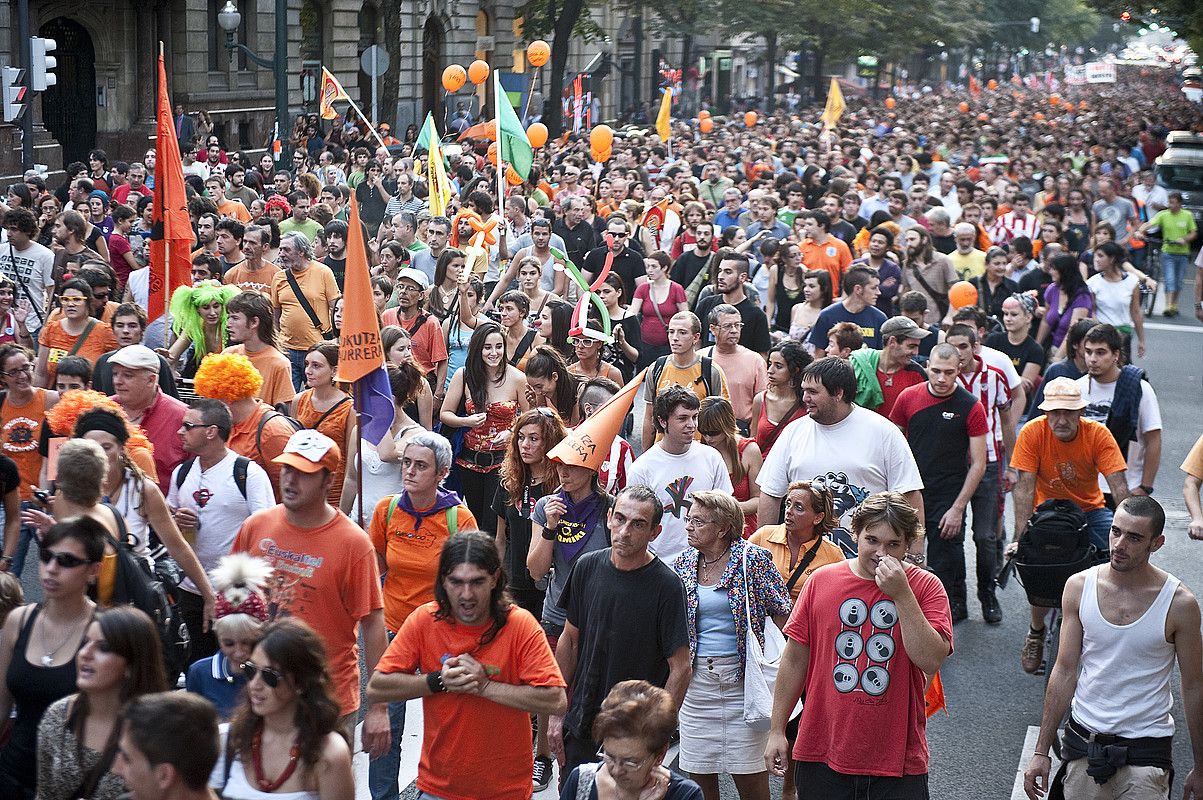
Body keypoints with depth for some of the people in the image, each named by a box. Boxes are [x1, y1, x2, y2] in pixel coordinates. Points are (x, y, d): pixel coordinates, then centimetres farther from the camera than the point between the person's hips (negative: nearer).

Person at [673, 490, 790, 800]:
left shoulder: (754, 559, -5)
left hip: (742, 678, -4)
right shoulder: (684, 564, 9)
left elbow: (782, 616, -5)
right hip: (696, 679, 4)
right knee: (699, 775, 7)